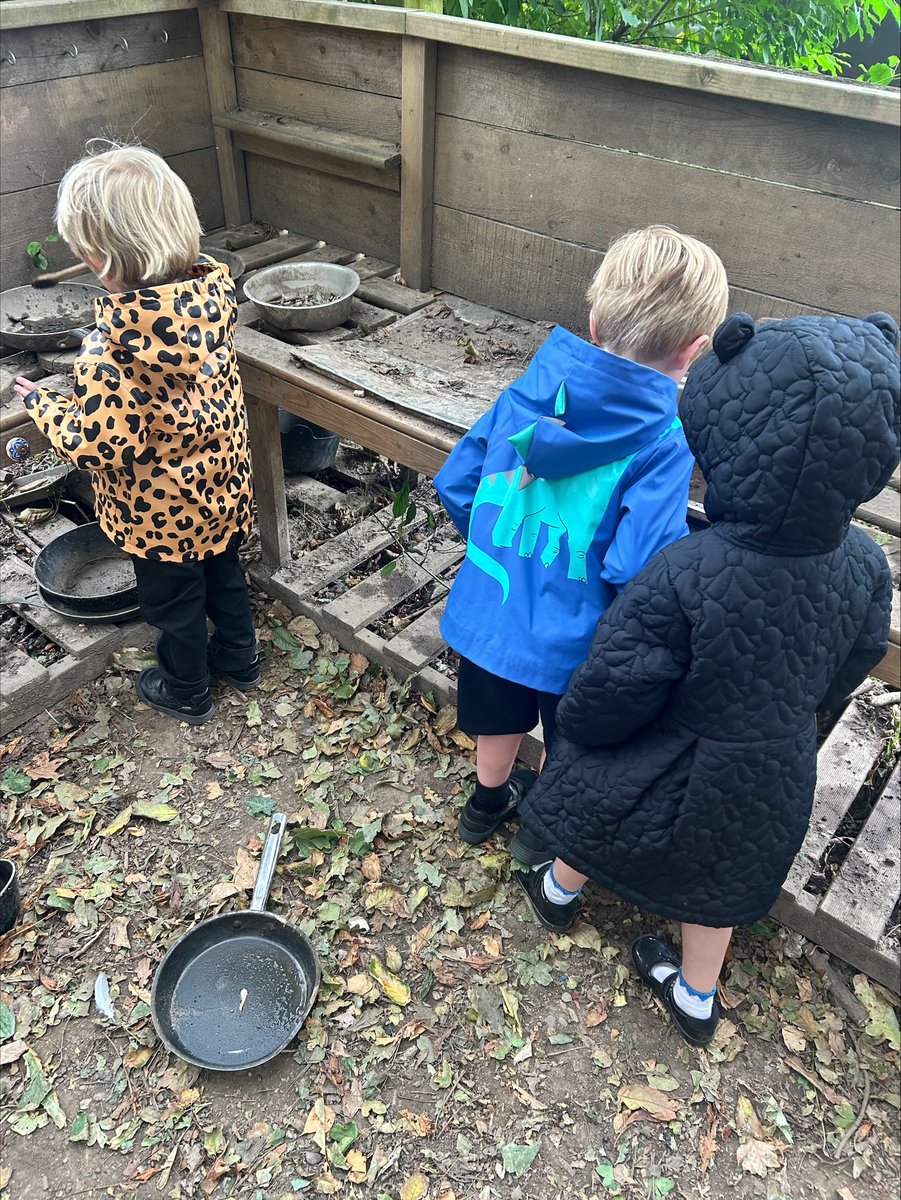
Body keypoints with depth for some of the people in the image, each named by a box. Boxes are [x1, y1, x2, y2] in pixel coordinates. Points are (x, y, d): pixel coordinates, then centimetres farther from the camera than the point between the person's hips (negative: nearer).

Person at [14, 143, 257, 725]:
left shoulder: (114, 348, -33)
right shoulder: (210, 297, -13)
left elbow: (98, 445, -26)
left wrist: (43, 404, -9)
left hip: (161, 512, -6)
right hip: (223, 487, 6)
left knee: (172, 601, 18)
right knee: (224, 574, 28)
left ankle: (187, 692, 42)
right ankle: (240, 658, 50)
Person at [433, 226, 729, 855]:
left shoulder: (527, 391, -8)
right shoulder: (663, 441, -24)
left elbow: (455, 482, -2)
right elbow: (639, 568, -32)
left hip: (491, 609, 5)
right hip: (575, 638, -4)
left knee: (502, 714, 31)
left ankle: (489, 801, 57)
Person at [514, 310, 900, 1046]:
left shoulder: (682, 577, -39)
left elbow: (608, 692, -28)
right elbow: (842, 677, -3)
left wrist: (576, 724, -5)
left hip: (671, 775, -3)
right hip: (776, 777, 4)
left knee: (596, 829, 29)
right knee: (719, 883, 28)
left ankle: (559, 892, 60)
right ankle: (696, 1000, 52)